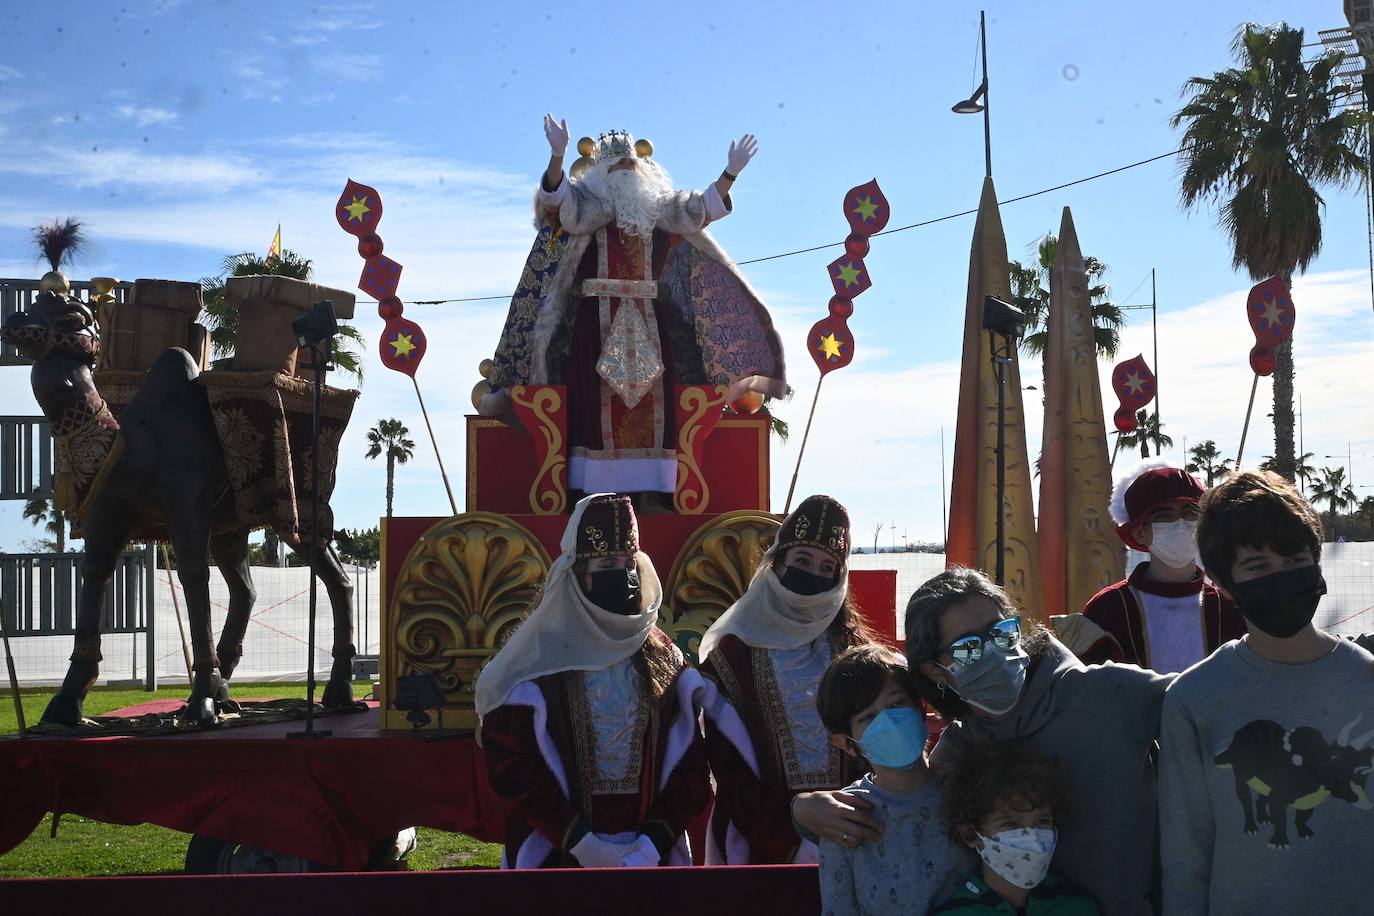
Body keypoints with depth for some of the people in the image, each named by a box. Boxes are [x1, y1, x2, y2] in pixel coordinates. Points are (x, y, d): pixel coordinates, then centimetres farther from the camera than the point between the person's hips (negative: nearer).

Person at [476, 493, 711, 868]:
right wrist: (580, 841, -16)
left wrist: (654, 843, -12)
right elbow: (510, 764, -10)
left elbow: (691, 766, 2)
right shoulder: (538, 659, -4)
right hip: (557, 856, -3)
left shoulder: (664, 660, 6)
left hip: (651, 855, 3)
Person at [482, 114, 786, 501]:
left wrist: (730, 172, 4)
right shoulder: (585, 206, 5)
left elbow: (703, 207, 16)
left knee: (652, 404, -2)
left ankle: (648, 487, -1)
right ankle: (587, 489, -9)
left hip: (649, 323, 4)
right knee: (597, 400, -8)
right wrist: (557, 154, -29)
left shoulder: (660, 211, 17)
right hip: (597, 320, -4)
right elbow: (556, 197, -12)